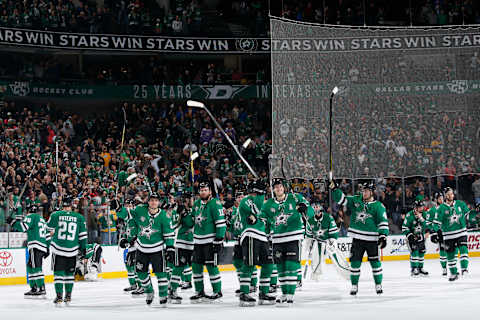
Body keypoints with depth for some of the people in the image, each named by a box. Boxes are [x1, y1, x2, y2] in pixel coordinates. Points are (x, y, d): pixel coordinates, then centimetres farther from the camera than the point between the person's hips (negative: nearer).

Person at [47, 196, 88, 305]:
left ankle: (59, 296, -4)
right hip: (72, 250, 1)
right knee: (69, 273, 14)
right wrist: (83, 248, 13)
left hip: (57, 248, -1)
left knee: (58, 272, 3)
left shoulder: (55, 215, 0)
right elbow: (83, 235, 6)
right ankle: (68, 296, 16)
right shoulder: (79, 217, 3)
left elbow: (49, 231, 7)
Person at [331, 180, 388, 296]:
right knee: (355, 261, 4)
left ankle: (378, 285, 14)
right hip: (357, 238, 3)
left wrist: (383, 236, -15)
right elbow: (341, 199, 9)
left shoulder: (378, 206, -2)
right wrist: (334, 188, -4)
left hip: (371, 239, -3)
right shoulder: (355, 200, 8)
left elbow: (383, 222, -6)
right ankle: (354, 285, 14)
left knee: (375, 262, 0)